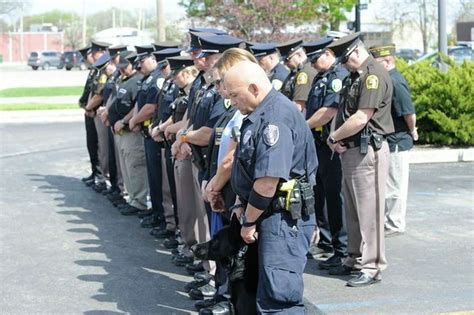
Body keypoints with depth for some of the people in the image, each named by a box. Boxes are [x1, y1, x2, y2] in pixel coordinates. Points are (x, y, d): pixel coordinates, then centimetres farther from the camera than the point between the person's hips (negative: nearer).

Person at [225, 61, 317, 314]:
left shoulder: (276, 117, -19)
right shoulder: (260, 114, 14)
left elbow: (268, 180, -24)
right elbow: (249, 168, 20)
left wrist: (249, 221, -13)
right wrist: (241, 204, 6)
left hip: (284, 217, -10)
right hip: (270, 214, 10)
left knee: (279, 294, -11)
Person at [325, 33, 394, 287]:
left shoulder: (375, 75, -15)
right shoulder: (353, 77, 17)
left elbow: (361, 118, -21)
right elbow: (342, 111, 17)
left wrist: (334, 137, -10)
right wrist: (336, 138, -2)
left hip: (368, 151, -10)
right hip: (350, 151, 10)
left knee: (369, 210, -5)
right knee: (352, 209, 16)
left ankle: (372, 267, 0)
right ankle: (355, 258, 27)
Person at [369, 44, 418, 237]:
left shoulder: (394, 82, -20)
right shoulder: (388, 79, 11)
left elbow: (409, 112, -23)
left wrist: (411, 131, -8)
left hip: (395, 142, -10)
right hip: (388, 141, 10)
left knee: (394, 185, 0)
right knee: (389, 185, 17)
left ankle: (394, 225, 10)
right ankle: (390, 221, 27)